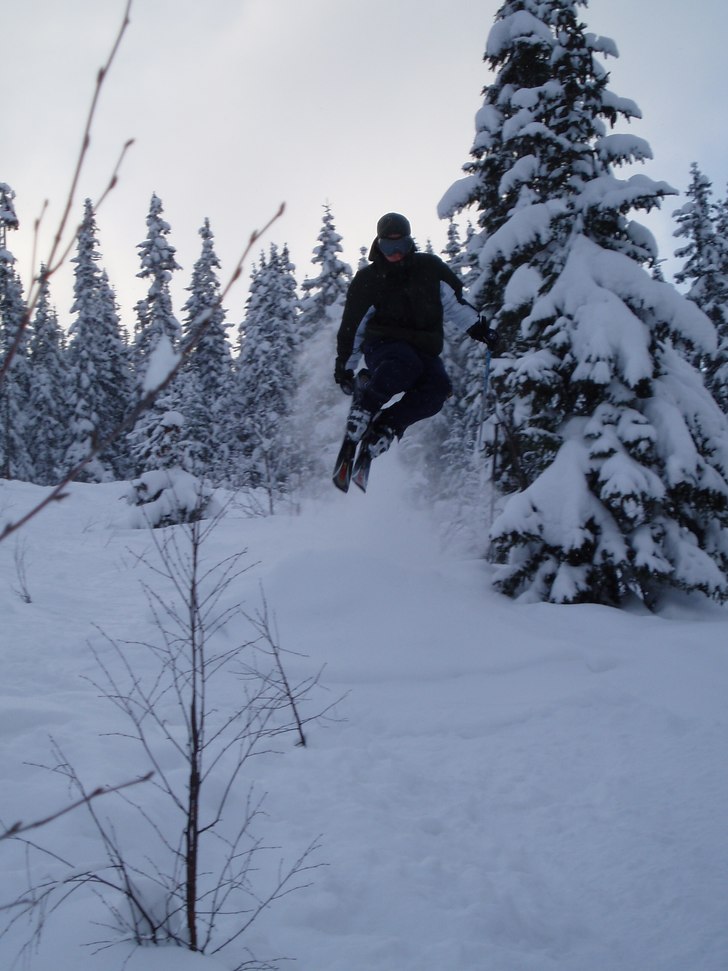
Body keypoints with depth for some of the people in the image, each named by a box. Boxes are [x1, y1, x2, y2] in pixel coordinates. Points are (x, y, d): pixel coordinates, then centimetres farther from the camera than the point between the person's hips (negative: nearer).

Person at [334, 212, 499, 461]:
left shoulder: (430, 268, 9)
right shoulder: (367, 280, 3)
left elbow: (454, 302, 19)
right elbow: (352, 325, 8)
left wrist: (478, 328, 10)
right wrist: (344, 366, 7)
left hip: (424, 350, 3)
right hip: (383, 345, -3)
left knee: (439, 387, -29)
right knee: (405, 364, -40)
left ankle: (388, 425, -22)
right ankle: (364, 406, -22)